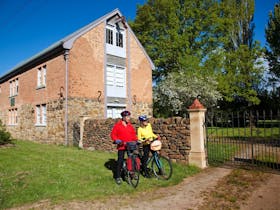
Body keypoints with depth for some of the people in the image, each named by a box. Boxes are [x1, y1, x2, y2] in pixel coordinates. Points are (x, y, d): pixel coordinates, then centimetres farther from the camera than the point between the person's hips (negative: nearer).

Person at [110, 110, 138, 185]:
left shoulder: (130, 125, 9)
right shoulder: (117, 125, -3)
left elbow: (134, 134, 14)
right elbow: (113, 134, -2)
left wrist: (136, 140, 0)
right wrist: (116, 140, -17)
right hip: (121, 146, -3)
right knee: (120, 161, 1)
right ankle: (118, 177, 12)